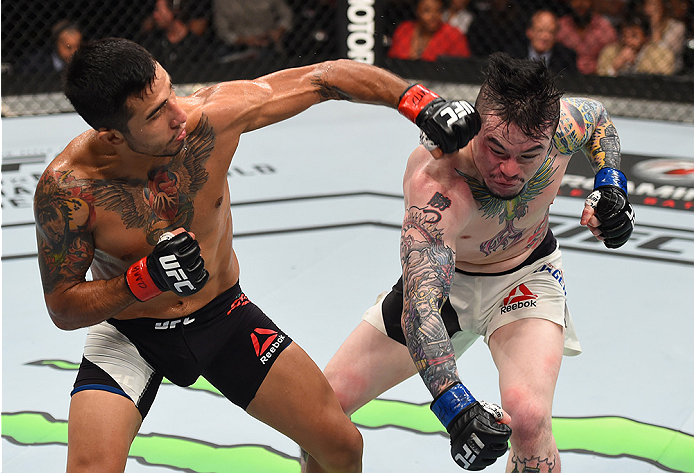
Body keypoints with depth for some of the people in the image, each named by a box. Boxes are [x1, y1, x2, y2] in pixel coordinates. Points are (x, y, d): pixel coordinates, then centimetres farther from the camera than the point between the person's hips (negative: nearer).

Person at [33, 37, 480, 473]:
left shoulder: (214, 114, -25)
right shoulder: (66, 189, -29)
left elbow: (323, 78, -12)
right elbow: (62, 308, -19)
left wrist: (418, 103, -14)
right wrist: (145, 279, -35)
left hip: (223, 313, 3)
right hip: (129, 335, -3)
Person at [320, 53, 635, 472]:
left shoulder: (557, 124, -28)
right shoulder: (435, 181, -41)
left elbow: (598, 116, 1)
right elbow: (419, 309, -49)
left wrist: (611, 186, -14)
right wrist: (454, 404, -61)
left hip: (527, 274, 1)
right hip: (443, 278, -1)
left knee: (528, 416, -27)